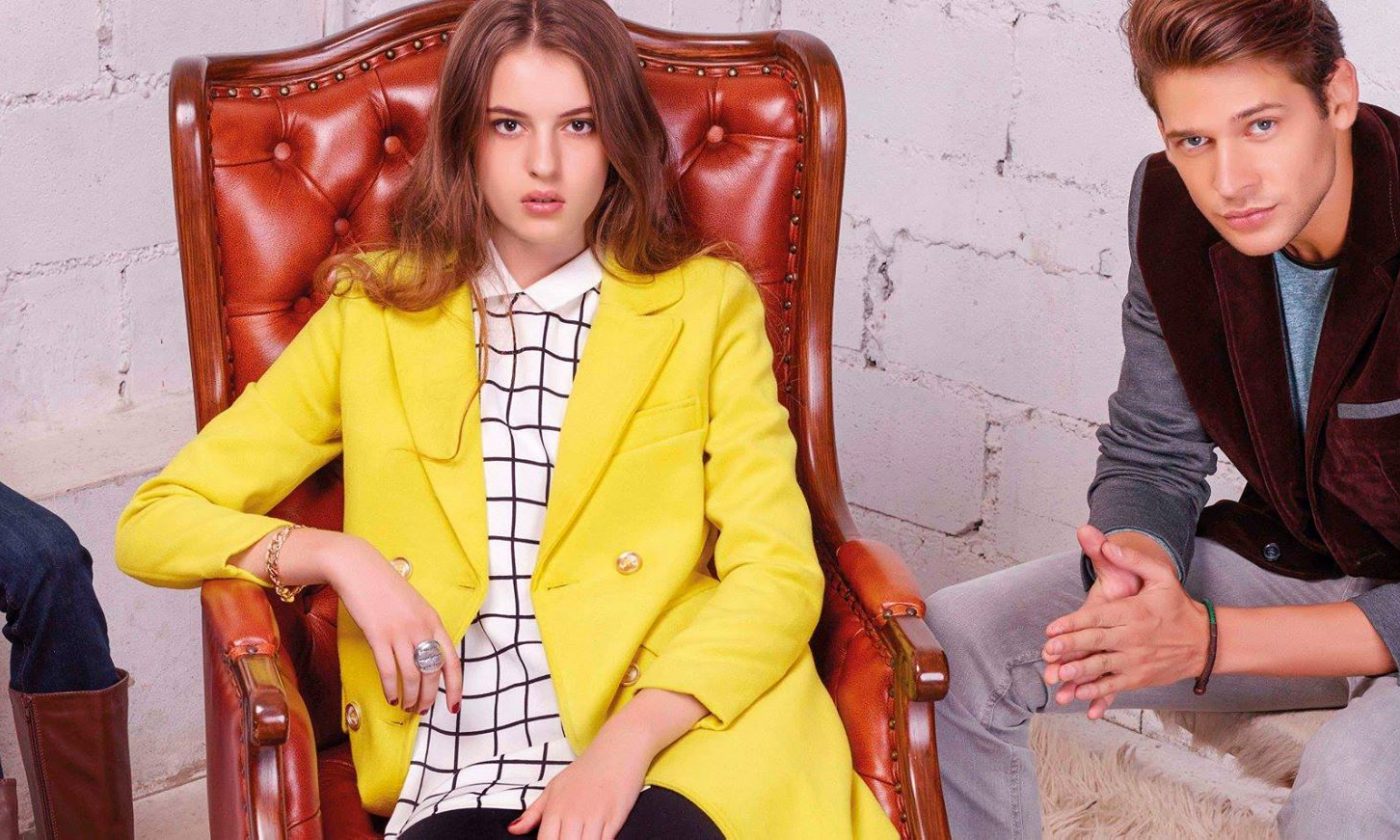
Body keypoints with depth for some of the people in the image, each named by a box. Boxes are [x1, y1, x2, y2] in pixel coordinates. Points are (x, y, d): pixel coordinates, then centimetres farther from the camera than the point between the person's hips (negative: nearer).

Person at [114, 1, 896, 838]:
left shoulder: (705, 303, 12)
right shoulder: (376, 314, 15)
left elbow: (779, 575, 1)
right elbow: (153, 525, 14)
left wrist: (628, 740, -15)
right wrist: (339, 558, -5)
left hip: (671, 745, 0)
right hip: (452, 771, 1)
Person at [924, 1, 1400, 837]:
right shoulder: (1171, 205, -9)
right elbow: (1152, 455, 1)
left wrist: (1210, 640, -29)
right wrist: (1136, 558, -22)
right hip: (1288, 557, 5)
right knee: (947, 646, -8)